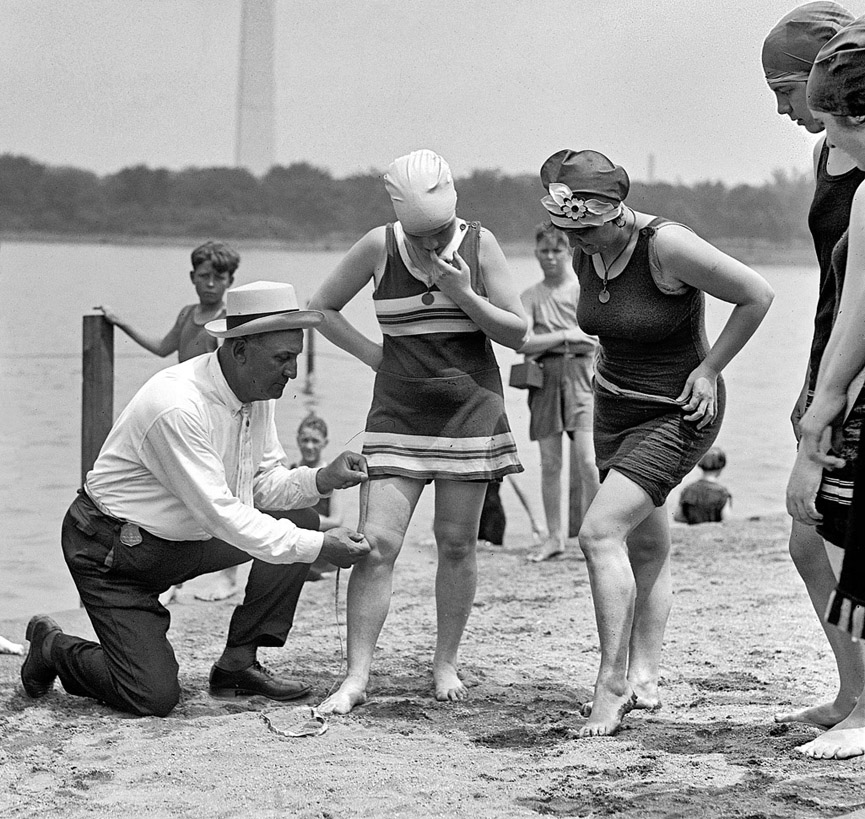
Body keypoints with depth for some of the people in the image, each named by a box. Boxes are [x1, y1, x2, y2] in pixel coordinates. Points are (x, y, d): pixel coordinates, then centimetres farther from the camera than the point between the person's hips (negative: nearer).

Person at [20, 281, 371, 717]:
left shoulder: (257, 392, -4)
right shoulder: (177, 405, -31)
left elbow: (264, 484, 3)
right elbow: (220, 515, -30)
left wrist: (321, 479, -17)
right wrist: (318, 547, -30)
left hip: (184, 538, 9)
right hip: (112, 549, -8)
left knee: (299, 518, -4)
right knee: (153, 697, -15)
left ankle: (237, 664, 4)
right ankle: (53, 648, 14)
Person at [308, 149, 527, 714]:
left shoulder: (479, 244, -3)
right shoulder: (379, 247, -4)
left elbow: (518, 333, -2)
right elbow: (322, 307, 9)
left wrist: (463, 295, -16)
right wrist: (375, 354, -1)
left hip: (470, 406, 0)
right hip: (399, 409, 0)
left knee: (457, 542, 3)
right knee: (377, 541, -10)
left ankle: (446, 664, 18)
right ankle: (357, 678, -7)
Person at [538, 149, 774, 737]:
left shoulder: (668, 246, -25)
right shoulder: (585, 253, -2)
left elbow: (758, 295, -16)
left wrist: (709, 368, -13)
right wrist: (611, 366, 9)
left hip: (678, 413, -8)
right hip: (614, 407, 8)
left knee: (600, 533, -19)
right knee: (646, 545, 12)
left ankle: (613, 684, -14)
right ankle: (645, 678, 19)